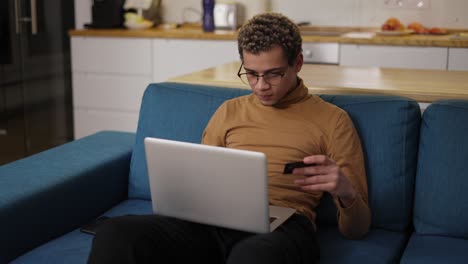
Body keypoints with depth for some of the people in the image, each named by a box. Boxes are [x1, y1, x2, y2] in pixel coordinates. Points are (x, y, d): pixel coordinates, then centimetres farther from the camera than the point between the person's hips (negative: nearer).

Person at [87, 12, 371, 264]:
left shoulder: (332, 120, 12)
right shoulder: (229, 112, 24)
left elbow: (356, 229, 10)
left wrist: (345, 191, -14)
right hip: (214, 220, 4)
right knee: (116, 234, -28)